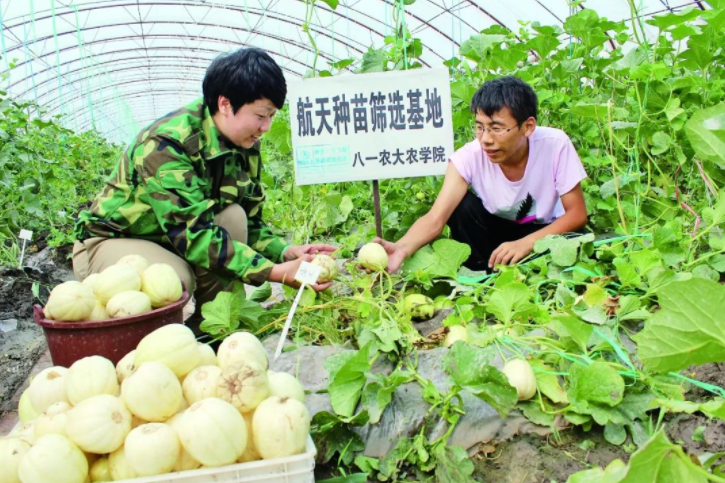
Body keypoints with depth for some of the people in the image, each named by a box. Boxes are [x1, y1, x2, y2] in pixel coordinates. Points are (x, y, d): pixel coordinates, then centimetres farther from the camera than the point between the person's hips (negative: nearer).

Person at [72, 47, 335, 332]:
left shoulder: (245, 146, -7)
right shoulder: (165, 144, -30)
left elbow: (249, 223, -4)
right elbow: (190, 232, -37)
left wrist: (287, 253, -25)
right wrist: (276, 272, -40)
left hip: (172, 239, 7)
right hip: (108, 242, -6)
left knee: (233, 217, -21)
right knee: (177, 277, -35)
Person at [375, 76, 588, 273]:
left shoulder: (555, 145, -25)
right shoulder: (469, 157, -25)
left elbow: (577, 213, -19)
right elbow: (435, 219, -34)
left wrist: (526, 243, -35)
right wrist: (402, 248, -56)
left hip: (543, 232, -1)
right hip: (495, 230, 1)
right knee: (462, 205, -28)